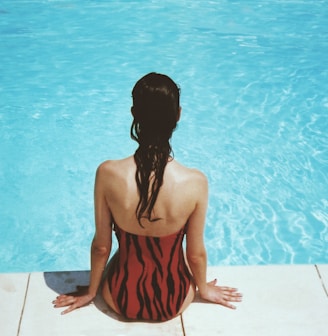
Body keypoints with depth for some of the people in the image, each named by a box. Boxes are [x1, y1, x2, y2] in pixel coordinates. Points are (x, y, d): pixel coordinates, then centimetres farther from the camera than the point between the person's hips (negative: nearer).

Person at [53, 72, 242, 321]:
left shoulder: (108, 174, -25)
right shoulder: (195, 182, -26)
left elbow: (101, 247, -12)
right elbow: (196, 254, -12)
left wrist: (91, 292, 8)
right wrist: (205, 289, 11)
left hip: (122, 299, 1)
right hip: (174, 302, 0)